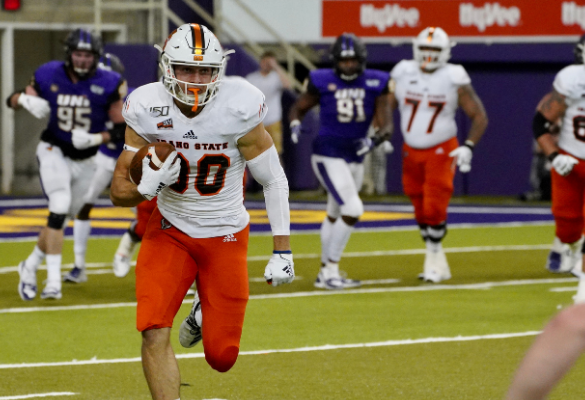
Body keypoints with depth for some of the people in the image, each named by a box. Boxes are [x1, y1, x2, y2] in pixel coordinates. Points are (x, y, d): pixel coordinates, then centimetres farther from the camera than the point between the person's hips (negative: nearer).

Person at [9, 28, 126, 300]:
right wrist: (25, 100, -20)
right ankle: (53, 282, -22)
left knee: (62, 217, 11)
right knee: (60, 208, -20)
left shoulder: (108, 85, -12)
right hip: (54, 152, -2)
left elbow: (120, 128, -8)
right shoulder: (49, 75, -9)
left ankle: (31, 265, 34)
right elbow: (13, 100, 3)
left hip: (84, 160, 2)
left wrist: (94, 139, -25)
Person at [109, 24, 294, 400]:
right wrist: (146, 187, -30)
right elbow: (119, 192, -6)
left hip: (226, 237, -1)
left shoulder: (239, 111, -18)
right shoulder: (147, 110, -13)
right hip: (170, 231, 1)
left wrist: (282, 251, -10)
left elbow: (274, 181, -7)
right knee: (155, 334, -19)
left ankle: (206, 313, 39)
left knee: (222, 357, 2)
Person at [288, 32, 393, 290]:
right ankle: (330, 271, -10)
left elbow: (386, 125, -4)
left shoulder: (375, 84, -1)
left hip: (355, 158, 6)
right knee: (352, 209, -18)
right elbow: (298, 108, 6)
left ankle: (326, 272, 31)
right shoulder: (322, 81, -8)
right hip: (328, 155, -5)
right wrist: (295, 125, -15)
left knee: (336, 215, 18)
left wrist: (374, 140, -24)